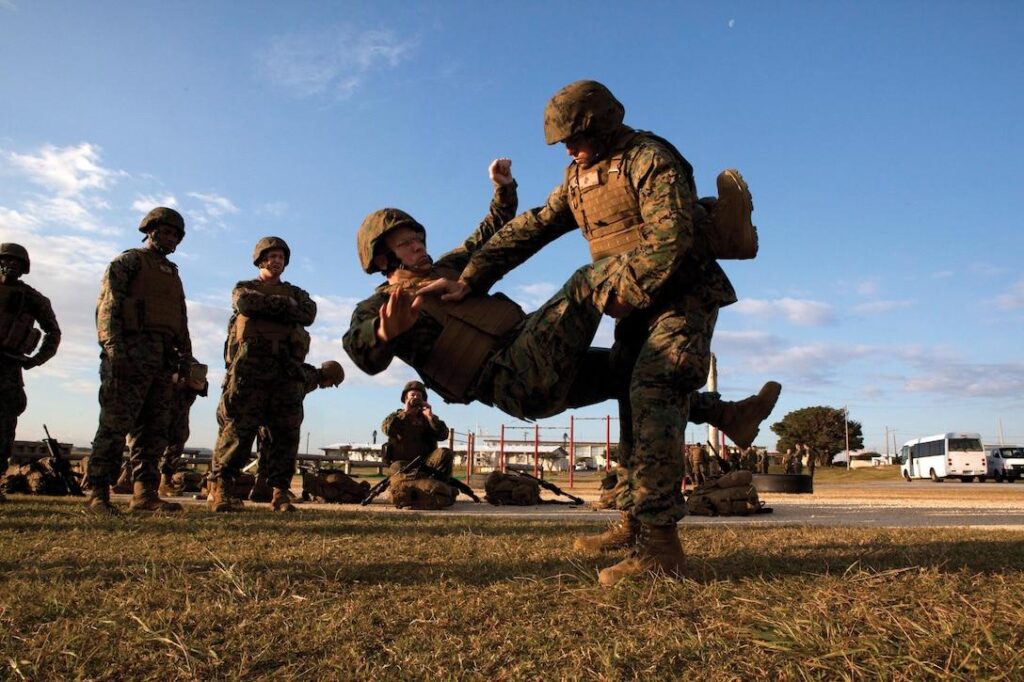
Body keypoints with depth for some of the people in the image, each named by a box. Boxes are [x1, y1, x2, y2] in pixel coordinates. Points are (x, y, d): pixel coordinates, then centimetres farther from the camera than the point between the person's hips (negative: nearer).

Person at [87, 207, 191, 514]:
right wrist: (114, 348, -18)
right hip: (132, 351, -7)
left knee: (155, 429, 3)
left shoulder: (173, 273, 27)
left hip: (163, 359, 7)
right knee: (115, 425, -9)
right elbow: (107, 305, -6)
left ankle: (145, 494, 4)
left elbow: (181, 323, 25)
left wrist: (187, 358, 15)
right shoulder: (128, 261, 6)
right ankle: (98, 494, -5)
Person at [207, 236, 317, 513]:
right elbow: (246, 302, -6)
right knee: (237, 429, -7)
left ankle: (280, 491, 1)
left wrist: (267, 307, -3)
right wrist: (285, 304, -2)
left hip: (287, 369, 3)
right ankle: (220, 488, -2)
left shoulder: (295, 292, 26)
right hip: (249, 366, -2)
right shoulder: (244, 287, 21)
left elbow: (309, 313, 3)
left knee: (287, 432, -2)